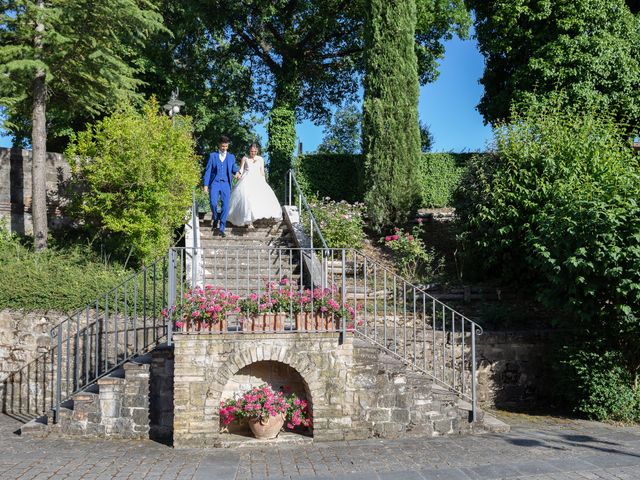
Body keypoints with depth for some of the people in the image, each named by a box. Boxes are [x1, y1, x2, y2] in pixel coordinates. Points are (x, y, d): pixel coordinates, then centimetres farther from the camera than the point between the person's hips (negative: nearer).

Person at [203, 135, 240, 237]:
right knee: (213, 203, -20)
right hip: (215, 183, -1)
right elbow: (208, 171, 6)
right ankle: (215, 218, 12)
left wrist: (237, 173, -12)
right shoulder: (213, 155, 9)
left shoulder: (231, 157, 16)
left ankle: (221, 228, 1)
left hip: (226, 184, 1)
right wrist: (206, 185, -1)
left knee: (225, 206, -7)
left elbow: (234, 168, 13)